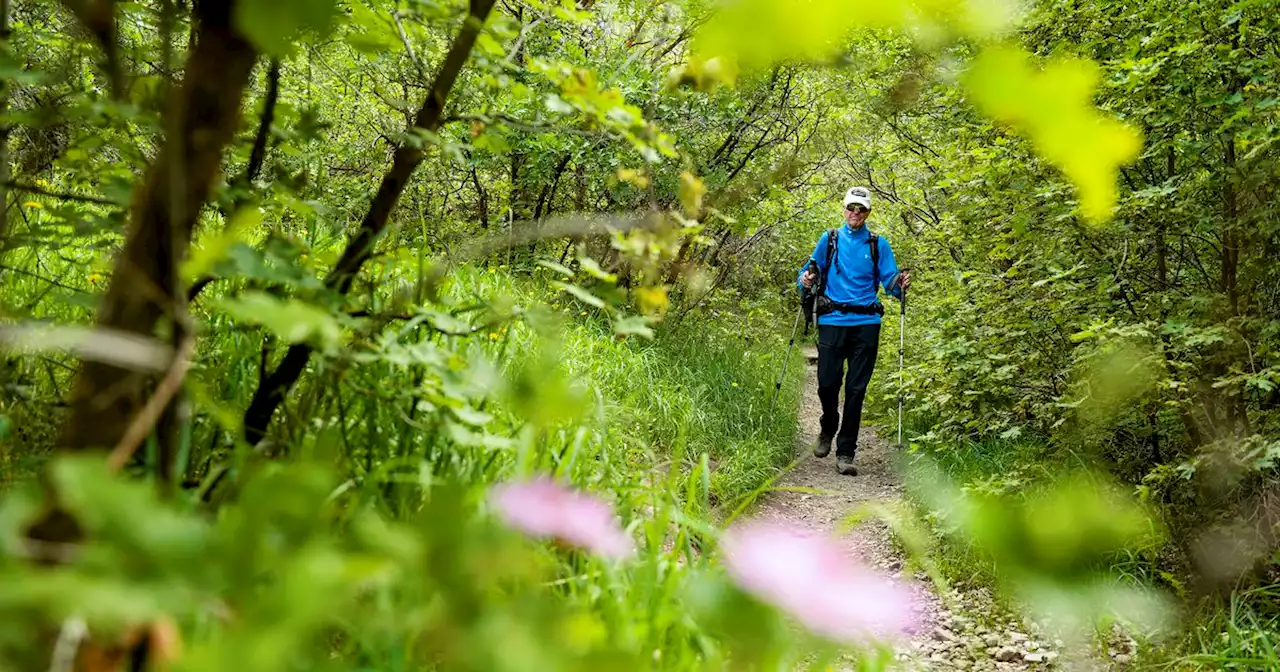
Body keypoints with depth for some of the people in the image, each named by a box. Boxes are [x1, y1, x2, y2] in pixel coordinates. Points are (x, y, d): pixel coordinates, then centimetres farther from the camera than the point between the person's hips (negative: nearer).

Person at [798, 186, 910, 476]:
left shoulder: (878, 244, 9)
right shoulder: (829, 239, 11)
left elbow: (890, 280, 5)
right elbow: (810, 270, 14)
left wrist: (900, 284, -17)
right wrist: (806, 281, -8)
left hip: (866, 324, 0)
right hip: (833, 320, 0)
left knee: (856, 389, -2)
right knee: (827, 383, -3)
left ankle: (845, 453, 5)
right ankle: (828, 428, 29)